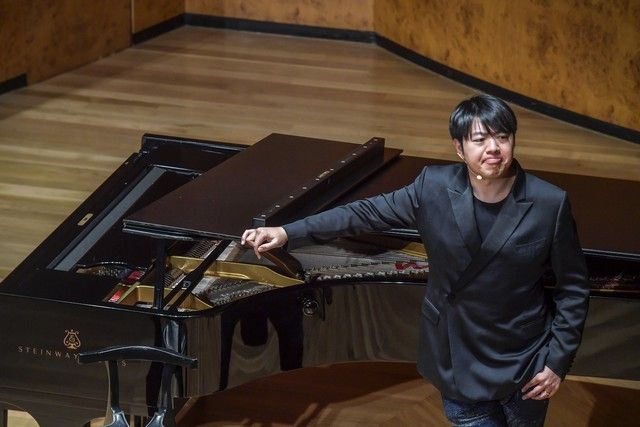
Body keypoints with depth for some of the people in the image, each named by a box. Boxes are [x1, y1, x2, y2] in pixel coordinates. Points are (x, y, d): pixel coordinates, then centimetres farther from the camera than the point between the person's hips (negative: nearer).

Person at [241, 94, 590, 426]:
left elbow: (573, 287, -7)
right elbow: (367, 213, -4)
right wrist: (287, 233, -10)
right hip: (460, 363, 1)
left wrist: (558, 360, -10)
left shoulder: (549, 204, -15)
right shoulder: (434, 188, -11)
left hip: (525, 364, 0)